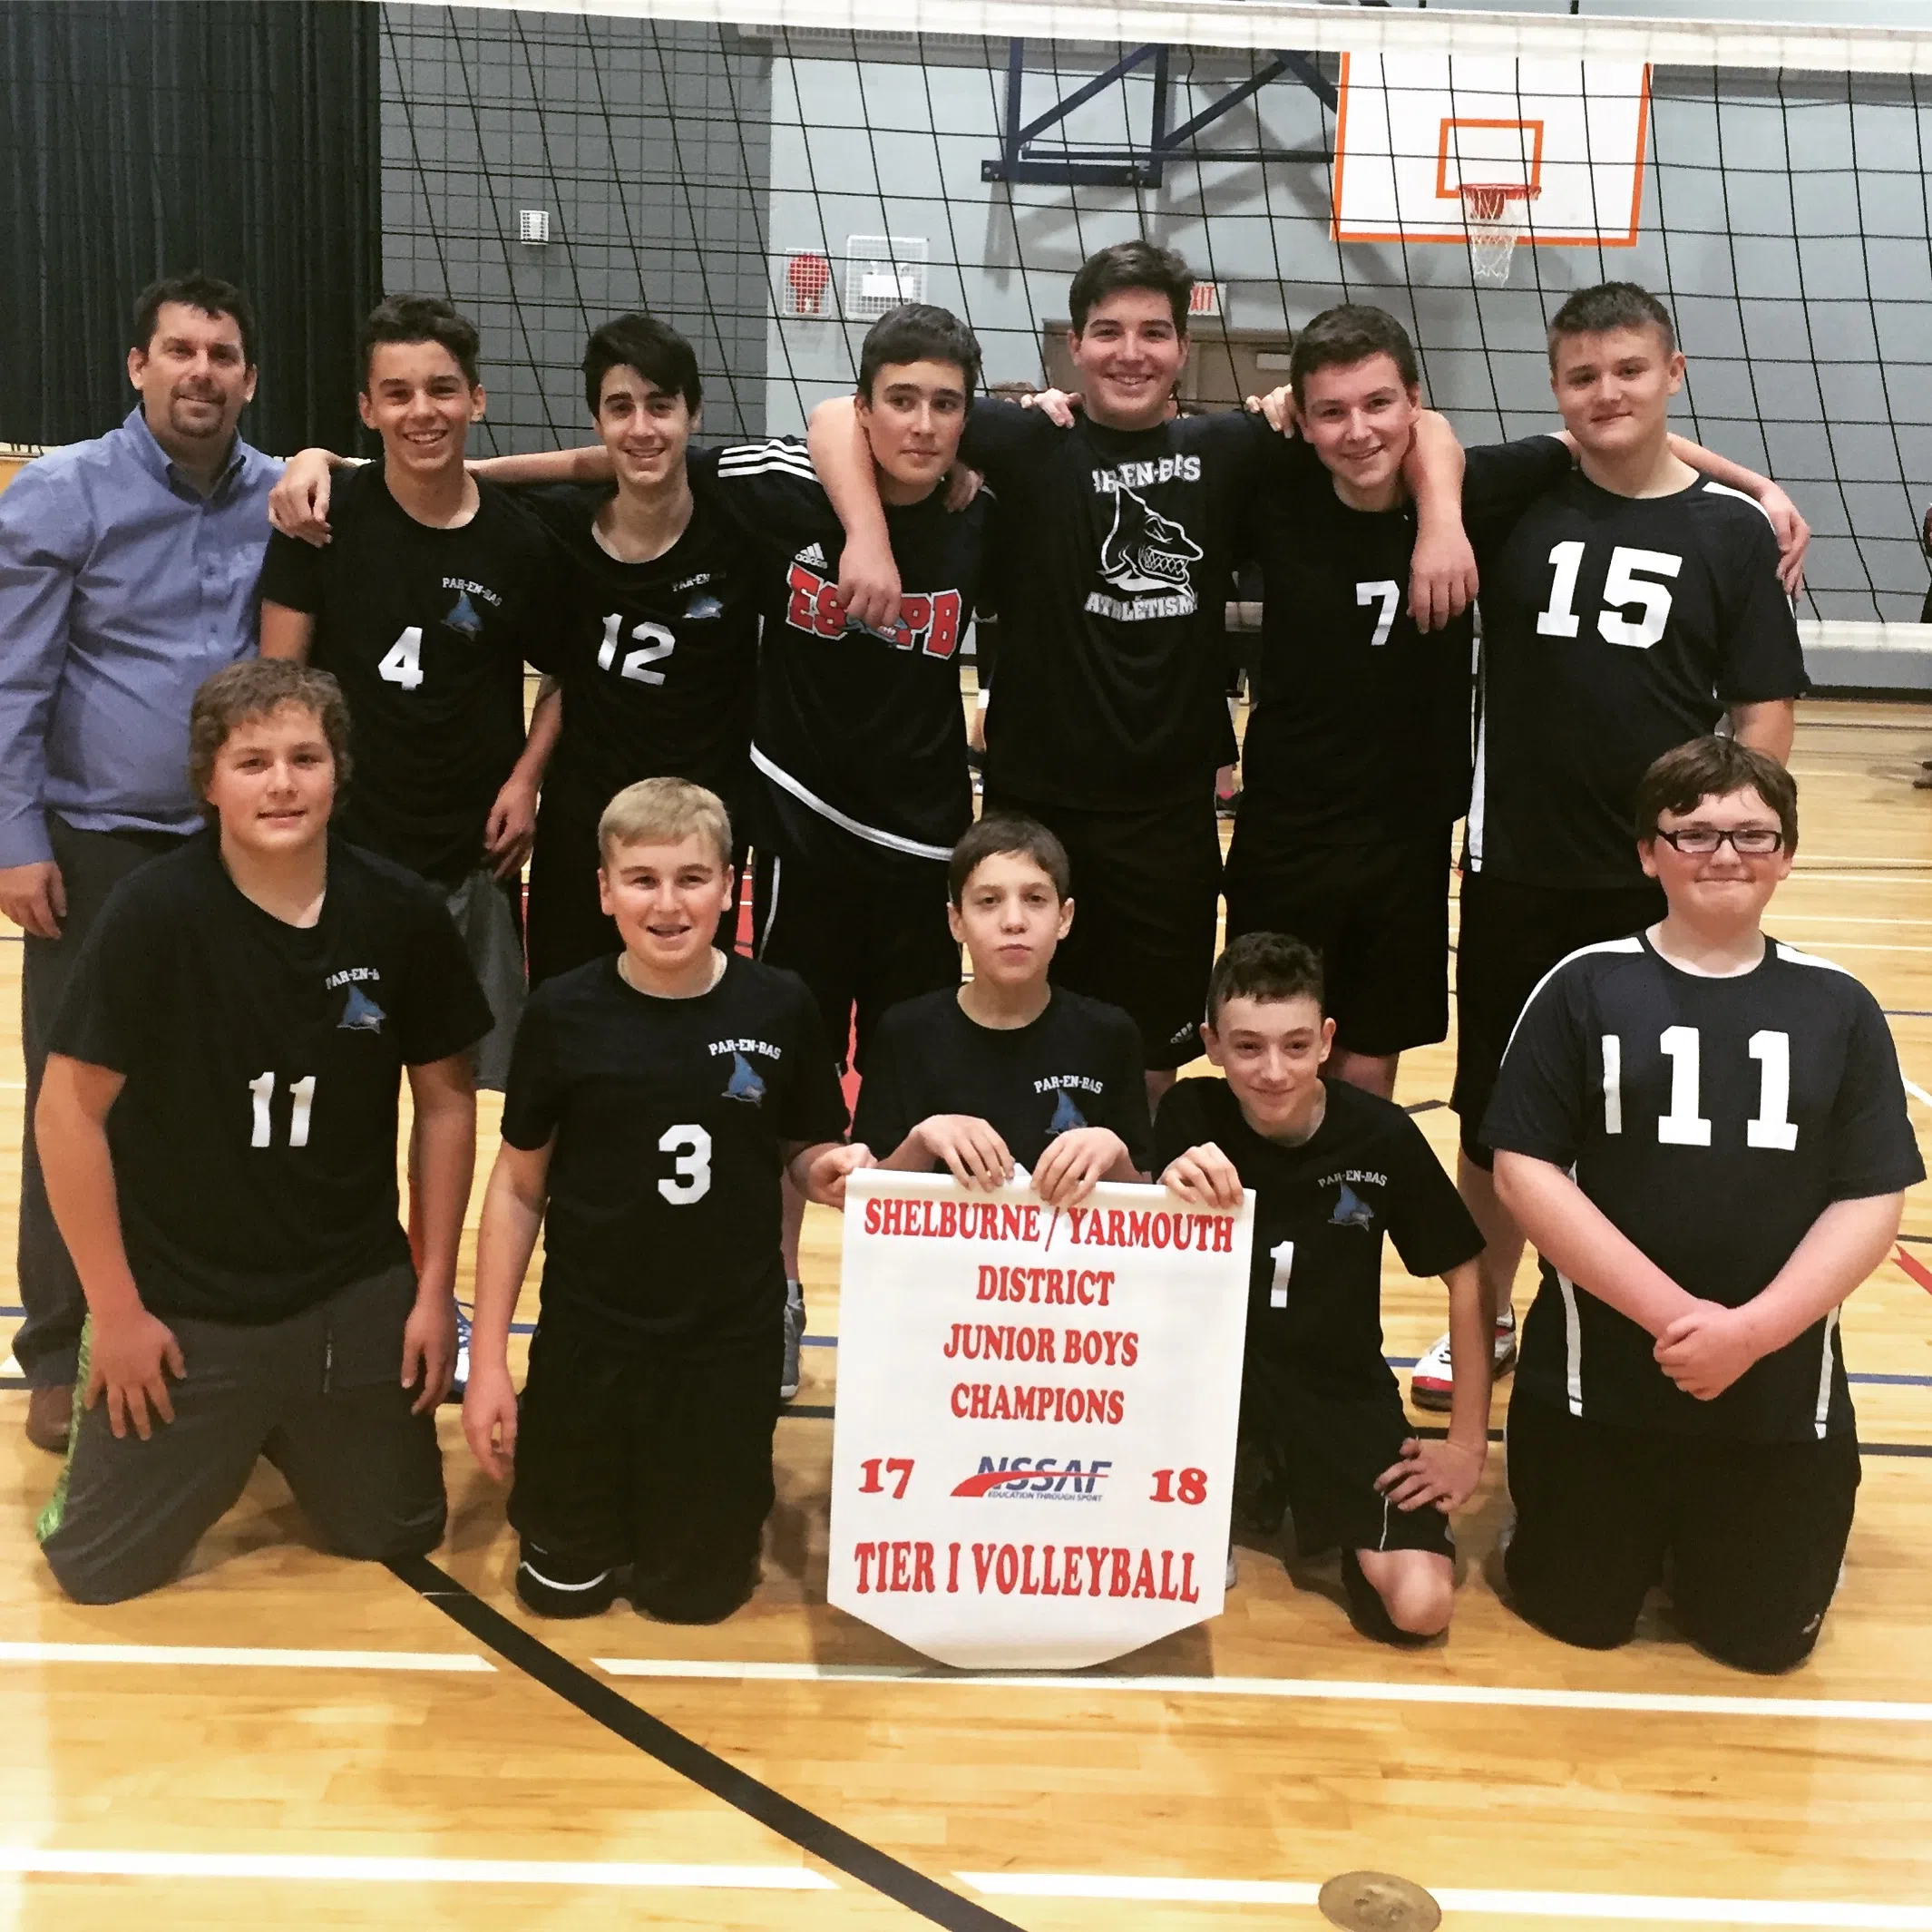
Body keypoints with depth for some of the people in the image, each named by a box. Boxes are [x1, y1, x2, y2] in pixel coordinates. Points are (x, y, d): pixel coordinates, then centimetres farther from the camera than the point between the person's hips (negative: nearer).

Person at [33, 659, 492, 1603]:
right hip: (185, 1306, -2)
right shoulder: (153, 912, -19)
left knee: (395, 1535, 14)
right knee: (97, 1567, 5)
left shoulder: (401, 913, -11)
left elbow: (447, 1100, 0)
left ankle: (288, 1434, 41)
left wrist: (435, 1288, 1)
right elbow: (72, 1108, -13)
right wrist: (115, 1310, -10)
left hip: (355, 1299, 2)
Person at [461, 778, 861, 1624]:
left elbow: (806, 1153, 4)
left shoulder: (779, 1009, -10)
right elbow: (518, 1187, -2)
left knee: (695, 1587, 14)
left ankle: (689, 1490, 44)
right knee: (561, 1586, 14)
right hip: (588, 1336, 0)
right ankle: (591, 1522, 44)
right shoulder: (563, 1012, -11)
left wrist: (830, 1168, -21)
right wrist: (489, 1359, -1)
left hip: (729, 1340, 0)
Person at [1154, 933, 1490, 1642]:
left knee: (1419, 1605, -18)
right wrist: (1169, 1199, -41)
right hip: (1218, 1378, 1)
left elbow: (1466, 1277, -5)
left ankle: (1334, 1516, 17)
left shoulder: (1382, 1135, -16)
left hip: (1342, 1394, 0)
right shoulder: (1190, 1116, -14)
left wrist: (1468, 1444, -4)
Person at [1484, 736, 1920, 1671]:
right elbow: (1523, 1169, -11)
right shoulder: (1585, 987, -6)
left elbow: (1871, 1201, -4)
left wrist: (1751, 1330, -17)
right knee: (1577, 1616, 9)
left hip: (1781, 1392, 1)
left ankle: (1702, 1531, 39)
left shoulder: (1839, 1007, -1)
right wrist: (1671, 1313, -17)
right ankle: (1640, 1524, 39)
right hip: (1599, 1378, -1)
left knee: (1761, 1637, 10)